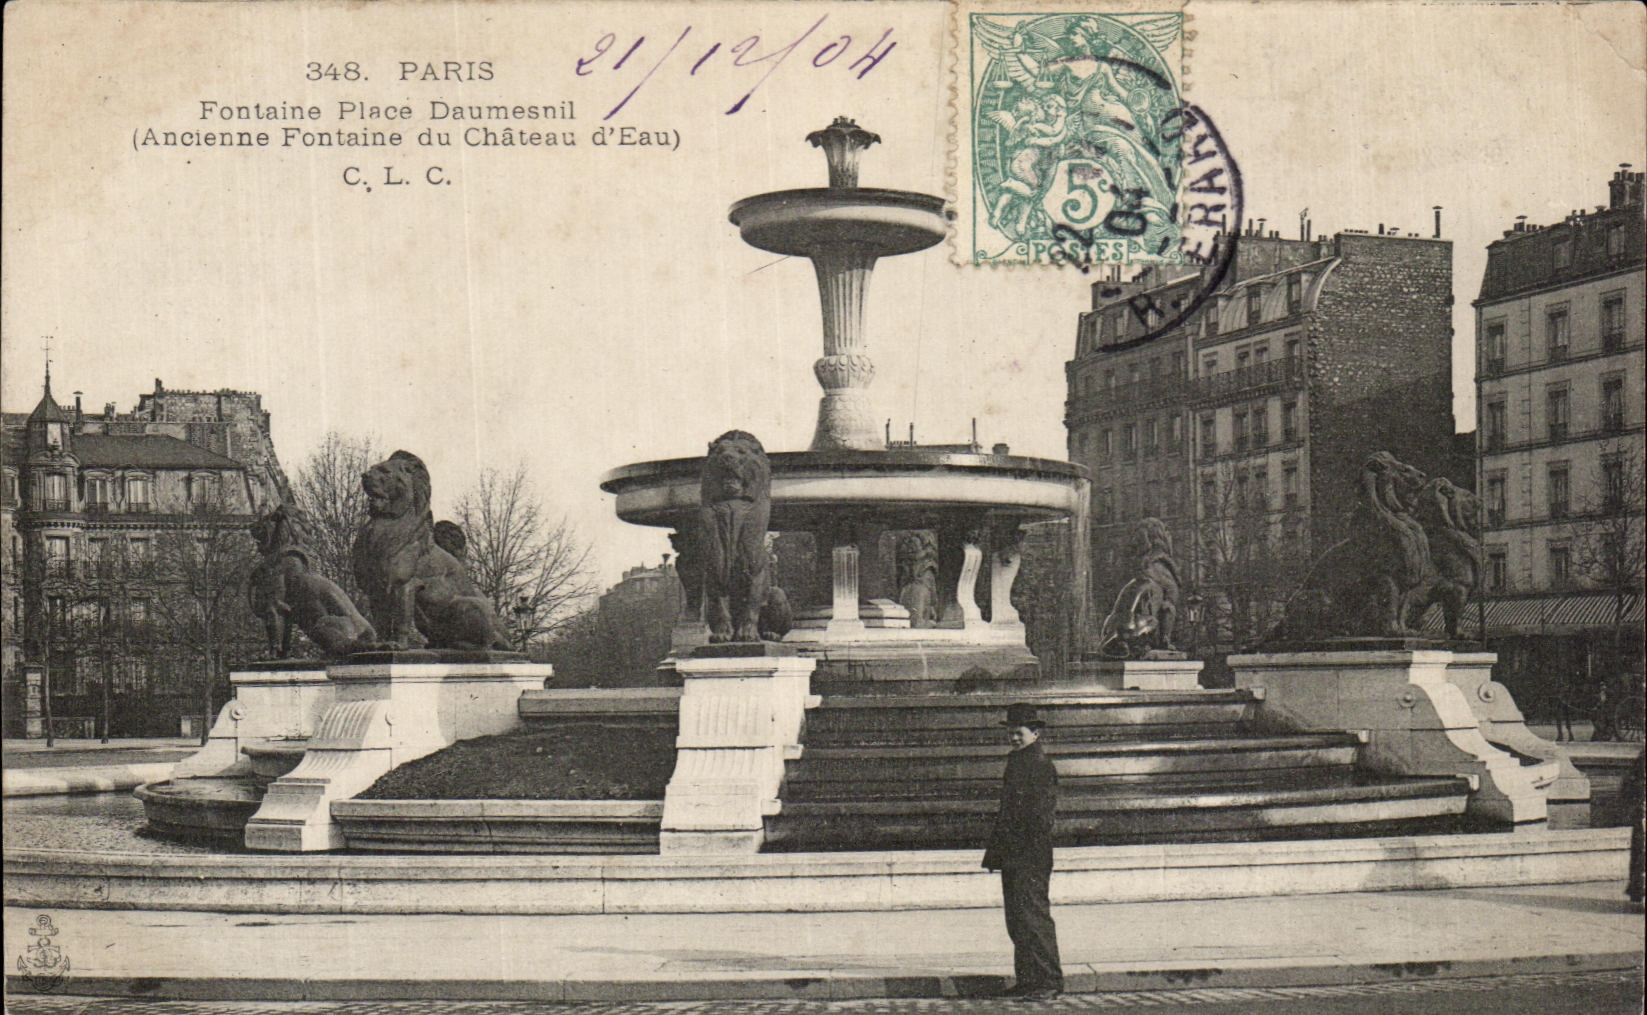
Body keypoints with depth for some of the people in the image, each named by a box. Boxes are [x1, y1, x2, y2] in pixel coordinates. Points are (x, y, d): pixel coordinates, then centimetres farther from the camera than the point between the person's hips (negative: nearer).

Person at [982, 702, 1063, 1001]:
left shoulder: (1042, 766, -10)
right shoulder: (1014, 762, 18)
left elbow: (1040, 814, -16)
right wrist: (994, 852, 20)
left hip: (1031, 856, -9)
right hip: (1011, 856, 9)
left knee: (1033, 916, -8)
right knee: (1016, 919, 11)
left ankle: (1049, 981, -4)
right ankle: (1027, 979, 17)